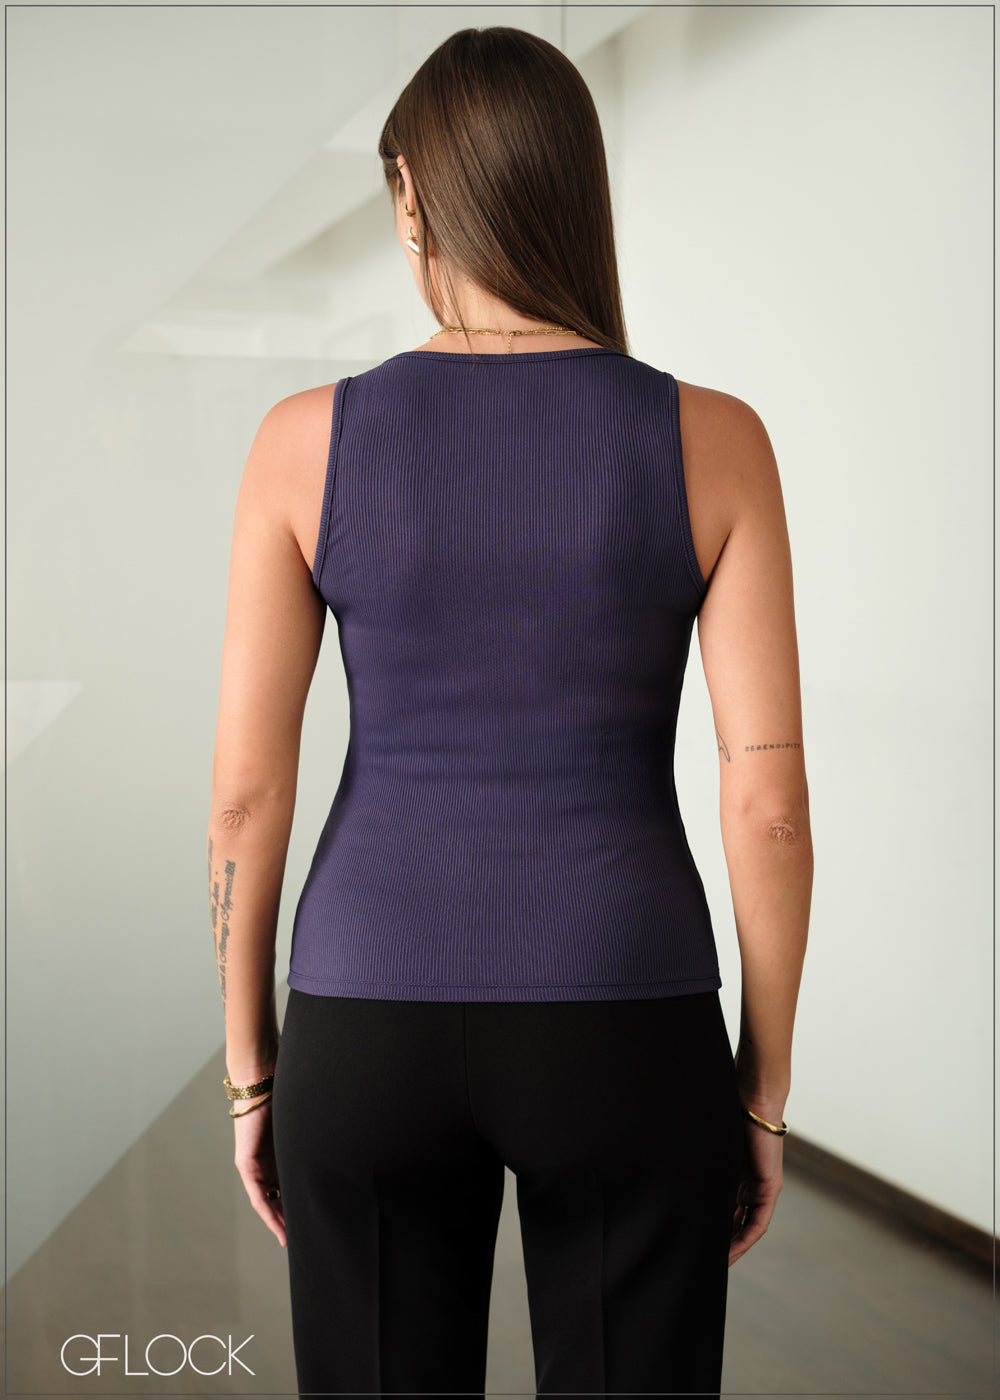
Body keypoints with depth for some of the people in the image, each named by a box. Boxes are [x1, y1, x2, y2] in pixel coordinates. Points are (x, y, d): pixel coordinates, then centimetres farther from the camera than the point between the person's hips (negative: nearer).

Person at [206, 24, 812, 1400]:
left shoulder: (307, 440, -5)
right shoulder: (713, 441, -6)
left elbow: (245, 787, -4)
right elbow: (770, 796, -8)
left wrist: (250, 1066, 8)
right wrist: (764, 1088, 4)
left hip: (377, 1030, 1)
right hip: (623, 1036, 0)